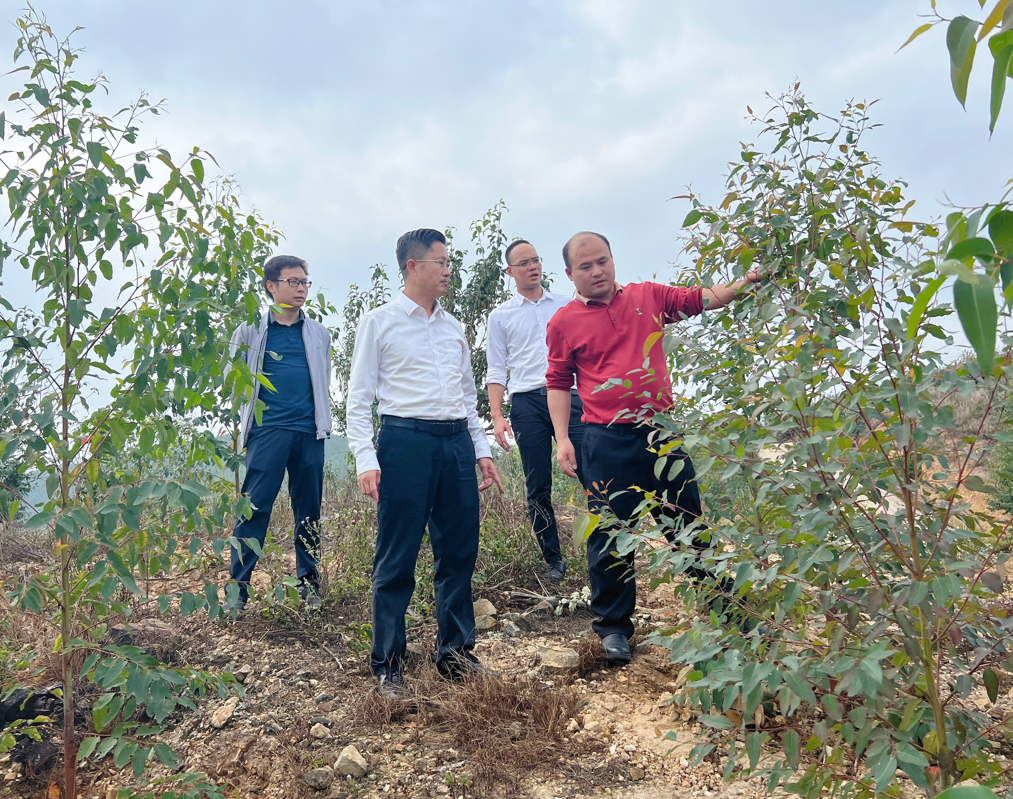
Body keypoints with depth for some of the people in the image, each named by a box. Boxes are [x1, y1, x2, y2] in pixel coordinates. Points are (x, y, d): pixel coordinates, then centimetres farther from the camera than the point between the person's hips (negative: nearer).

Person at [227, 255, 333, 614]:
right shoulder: (251, 330, 7)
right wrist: (253, 411, 4)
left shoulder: (319, 333, 15)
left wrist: (320, 418, 13)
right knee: (254, 507, -5)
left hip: (309, 431, 3)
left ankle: (309, 582, 18)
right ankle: (237, 588, 3)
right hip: (267, 431, -2)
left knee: (309, 511, 7)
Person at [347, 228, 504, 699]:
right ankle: (388, 665, 14)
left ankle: (454, 652, 25)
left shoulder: (453, 327, 18)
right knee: (396, 559, 0)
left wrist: (482, 450, 16)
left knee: (459, 553, 9)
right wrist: (366, 458, -13)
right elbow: (359, 398, -1)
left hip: (457, 441, 5)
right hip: (405, 439, -5)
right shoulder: (379, 322, 2)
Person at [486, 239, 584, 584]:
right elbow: (496, 371, 9)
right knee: (538, 488, 3)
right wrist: (497, 417, -1)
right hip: (527, 402, 0)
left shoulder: (567, 305, 14)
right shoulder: (501, 316, 11)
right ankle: (553, 559, 14)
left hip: (567, 395, 1)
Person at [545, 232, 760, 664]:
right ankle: (613, 625, 21)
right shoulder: (563, 322, 2)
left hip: (662, 430, 3)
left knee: (689, 523, 13)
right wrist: (562, 439, -4)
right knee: (610, 535, 4)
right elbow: (558, 383, 4)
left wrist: (744, 282, -3)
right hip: (607, 442, -2)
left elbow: (703, 299, 13)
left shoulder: (649, 296, 8)